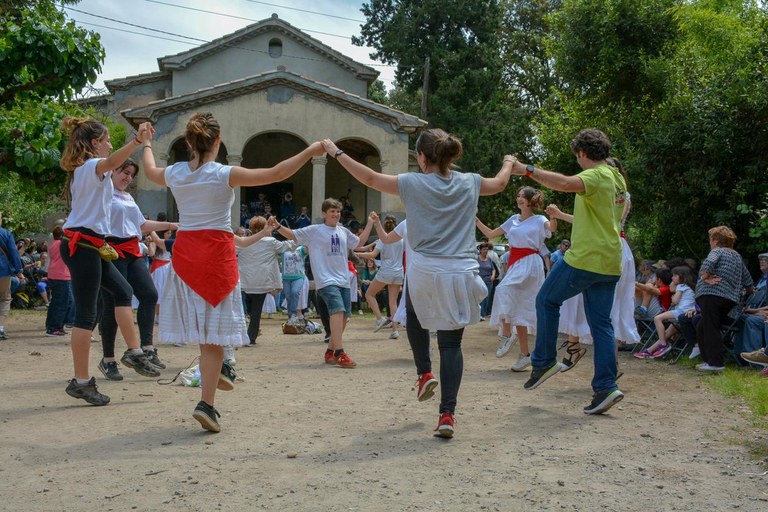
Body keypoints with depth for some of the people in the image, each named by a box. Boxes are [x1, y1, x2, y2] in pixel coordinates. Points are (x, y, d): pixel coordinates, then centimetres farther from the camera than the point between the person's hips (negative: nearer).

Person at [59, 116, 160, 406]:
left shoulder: (81, 170, 19)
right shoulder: (92, 166, -10)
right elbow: (112, 162, -34)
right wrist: (137, 140, -50)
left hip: (88, 245, 10)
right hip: (82, 246, -10)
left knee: (123, 292, 16)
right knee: (86, 314, -7)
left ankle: (133, 352, 17)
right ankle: (81, 382, -2)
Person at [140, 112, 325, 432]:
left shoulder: (175, 174, 4)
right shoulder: (225, 174, -11)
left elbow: (150, 171, 28)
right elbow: (276, 174, -12)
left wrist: (146, 143, 47)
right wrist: (310, 152, -3)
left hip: (184, 251, 5)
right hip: (217, 252, -4)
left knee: (201, 322, 23)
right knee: (214, 331, -1)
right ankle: (206, 403, -3)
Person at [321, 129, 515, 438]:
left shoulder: (413, 183, -5)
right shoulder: (469, 183, 5)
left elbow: (370, 178, 5)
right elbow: (499, 184, 27)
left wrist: (336, 152, 16)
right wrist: (509, 163, 49)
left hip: (424, 273, -2)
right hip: (461, 274, 2)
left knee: (414, 314, 32)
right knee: (451, 344, 6)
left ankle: (424, 373, 25)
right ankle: (447, 414, -1)